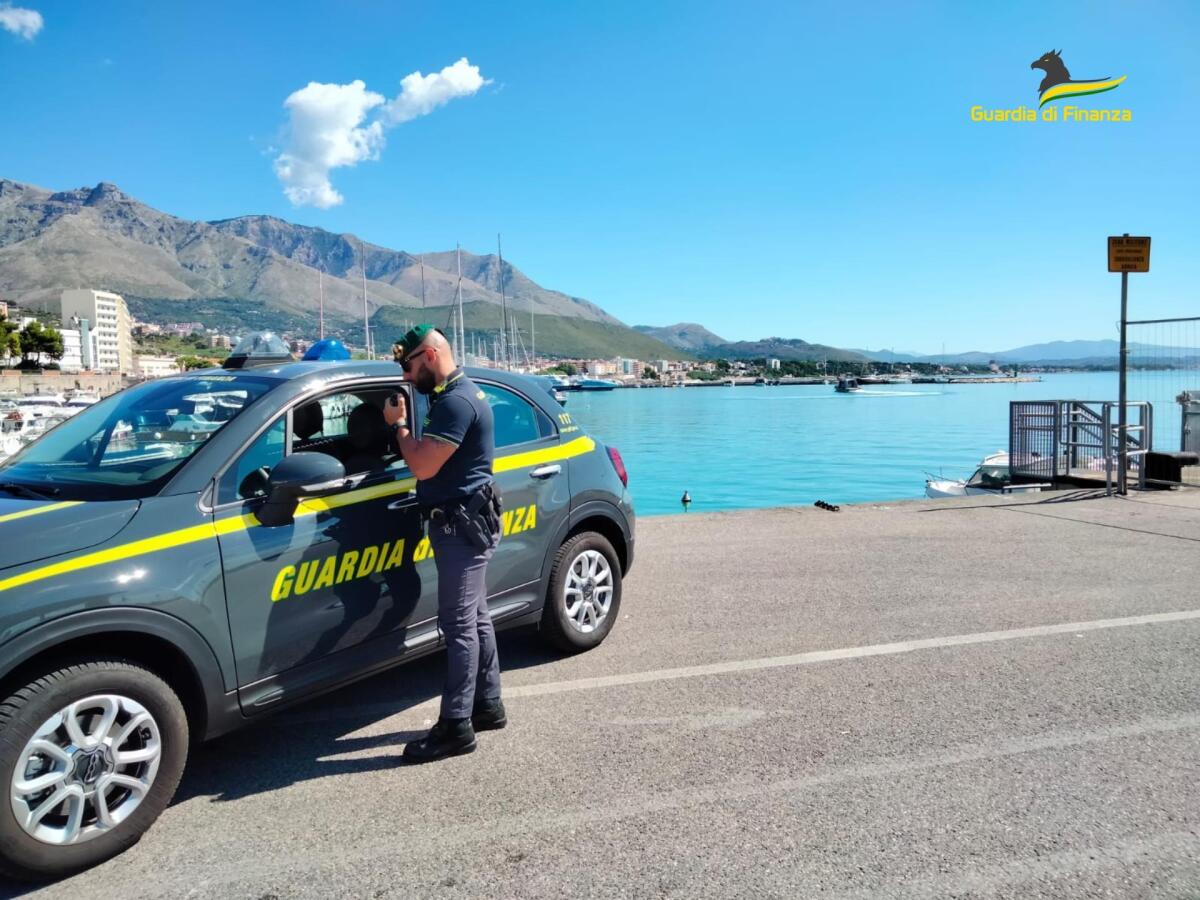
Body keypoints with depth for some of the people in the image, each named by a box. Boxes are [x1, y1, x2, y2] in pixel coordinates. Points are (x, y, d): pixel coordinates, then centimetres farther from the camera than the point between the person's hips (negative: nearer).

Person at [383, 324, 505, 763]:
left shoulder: (457, 401, -18)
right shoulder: (458, 394, 16)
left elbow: (423, 465, -22)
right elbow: (430, 458, 22)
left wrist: (398, 423, -9)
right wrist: (405, 425, 8)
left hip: (462, 525, -11)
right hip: (461, 523, 11)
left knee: (459, 624, -6)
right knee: (475, 618, 16)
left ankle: (456, 726, 1)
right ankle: (488, 706, 27)